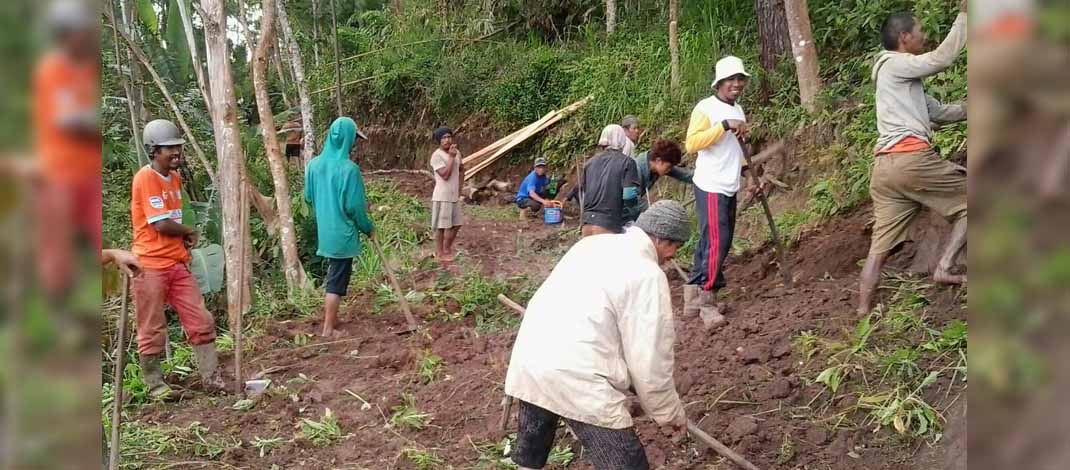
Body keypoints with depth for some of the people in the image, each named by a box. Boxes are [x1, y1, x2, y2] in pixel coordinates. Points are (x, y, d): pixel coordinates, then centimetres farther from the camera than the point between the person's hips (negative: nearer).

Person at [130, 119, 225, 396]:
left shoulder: (175, 177, 12)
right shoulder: (146, 178, -14)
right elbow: (161, 224, -20)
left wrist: (184, 241, 2)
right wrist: (190, 232, -2)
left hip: (178, 264, 8)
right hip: (151, 267, -8)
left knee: (201, 322, 5)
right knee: (152, 331, 4)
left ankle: (212, 378, 10)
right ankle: (155, 385, 18)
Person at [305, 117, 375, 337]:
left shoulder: (314, 164, 0)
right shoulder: (349, 168, -20)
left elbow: (309, 197, 10)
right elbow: (354, 206, -17)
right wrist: (368, 227, -1)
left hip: (324, 231, 7)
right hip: (343, 233, -7)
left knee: (332, 276, 23)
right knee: (337, 281, 2)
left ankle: (330, 318, 33)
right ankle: (328, 329, 6)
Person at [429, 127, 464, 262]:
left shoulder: (457, 152, 6)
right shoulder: (436, 155, -16)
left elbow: (461, 170, 22)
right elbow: (445, 175, -24)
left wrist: (459, 188, 15)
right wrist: (451, 157, -22)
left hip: (454, 195, 7)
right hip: (442, 196, -7)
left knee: (456, 224, 13)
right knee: (442, 226, 1)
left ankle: (447, 249, 29)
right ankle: (440, 253, 13)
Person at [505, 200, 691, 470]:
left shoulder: (592, 244, 16)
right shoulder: (648, 276, -8)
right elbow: (650, 361, -8)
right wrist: (670, 413, 8)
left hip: (529, 359, 9)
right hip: (577, 377, -8)